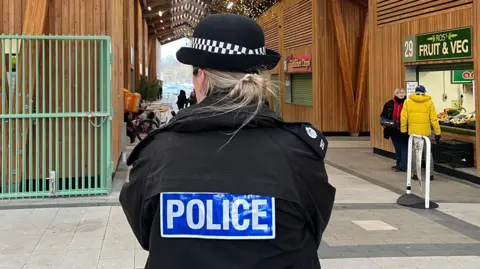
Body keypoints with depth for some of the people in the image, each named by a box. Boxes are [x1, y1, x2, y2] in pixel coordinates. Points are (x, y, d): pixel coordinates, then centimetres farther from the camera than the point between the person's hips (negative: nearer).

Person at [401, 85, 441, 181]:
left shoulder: (408, 102, 1)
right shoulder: (429, 102, -1)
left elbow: (404, 117, 2)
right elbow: (434, 119, -2)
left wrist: (403, 130, 12)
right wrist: (437, 132, 3)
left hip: (413, 131, 0)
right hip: (426, 131, 0)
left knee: (415, 152, 9)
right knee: (428, 152, 12)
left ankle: (415, 174, 10)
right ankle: (430, 174, 14)